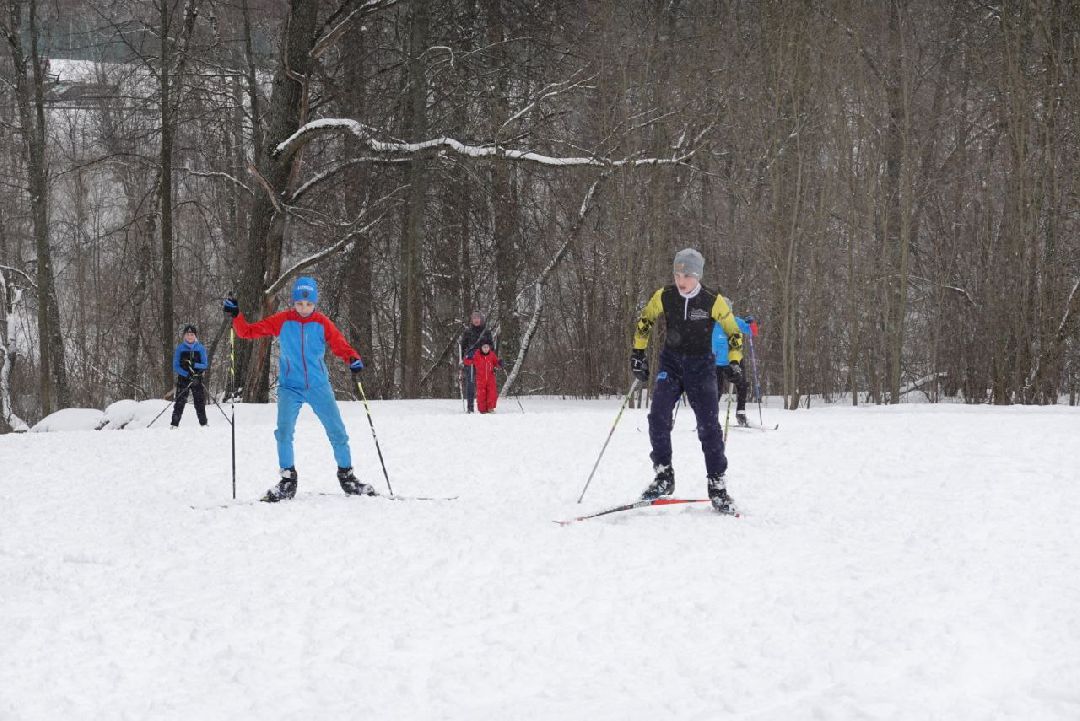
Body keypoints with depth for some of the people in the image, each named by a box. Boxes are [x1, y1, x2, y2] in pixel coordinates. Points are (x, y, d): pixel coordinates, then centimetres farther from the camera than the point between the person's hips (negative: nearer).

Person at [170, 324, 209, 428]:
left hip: (197, 379, 1)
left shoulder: (200, 348, 5)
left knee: (200, 403, 0)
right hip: (183, 379, -1)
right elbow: (175, 366, -1)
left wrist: (194, 365, -19)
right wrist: (187, 375, -16)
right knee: (180, 402, -8)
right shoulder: (180, 348, 2)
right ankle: (174, 424, -7)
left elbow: (205, 365, 1)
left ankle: (203, 424, 9)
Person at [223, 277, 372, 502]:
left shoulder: (322, 323, -2)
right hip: (290, 388, -1)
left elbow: (340, 344, -5)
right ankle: (288, 479, 2)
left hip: (319, 386, 1)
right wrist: (236, 316, -16)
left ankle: (346, 475, 20)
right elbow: (249, 331, 0)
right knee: (284, 432, -14)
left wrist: (353, 359, -24)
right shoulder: (282, 321, -3)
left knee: (337, 432, 3)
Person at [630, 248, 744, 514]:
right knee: (658, 417, -14)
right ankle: (663, 476, -2)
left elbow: (734, 333, -2)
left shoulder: (713, 301, -13)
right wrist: (638, 354, 5)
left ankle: (717, 485, 1)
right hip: (671, 362, 2)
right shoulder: (664, 297, -7)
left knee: (709, 425, -7)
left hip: (701, 365, -2)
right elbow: (644, 323, 10)